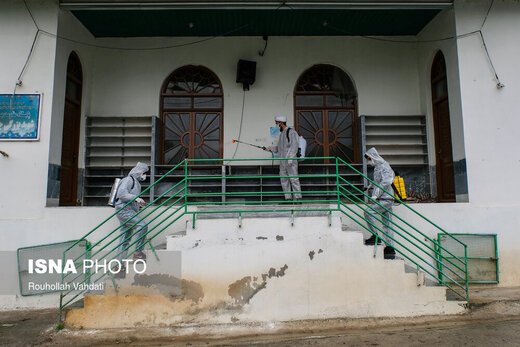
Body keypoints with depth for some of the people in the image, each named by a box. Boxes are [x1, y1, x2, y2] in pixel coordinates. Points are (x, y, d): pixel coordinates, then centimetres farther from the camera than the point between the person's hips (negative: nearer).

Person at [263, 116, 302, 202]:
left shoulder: (291, 132, -8)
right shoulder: (282, 133, 19)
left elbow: (294, 146, -17)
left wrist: (291, 158, -23)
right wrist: (269, 148, 17)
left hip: (291, 160, -9)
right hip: (283, 161, 9)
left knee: (294, 179, -9)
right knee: (284, 179, 7)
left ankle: (298, 198, -6)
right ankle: (288, 198, 12)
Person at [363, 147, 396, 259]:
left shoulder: (384, 166, -7)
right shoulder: (377, 167, 21)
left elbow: (385, 182, -18)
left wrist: (376, 194, -22)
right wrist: (371, 186, 9)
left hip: (385, 199, -9)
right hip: (383, 199, 9)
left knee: (368, 212, -17)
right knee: (387, 224, 7)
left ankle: (375, 236, -11)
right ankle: (390, 248, 8)